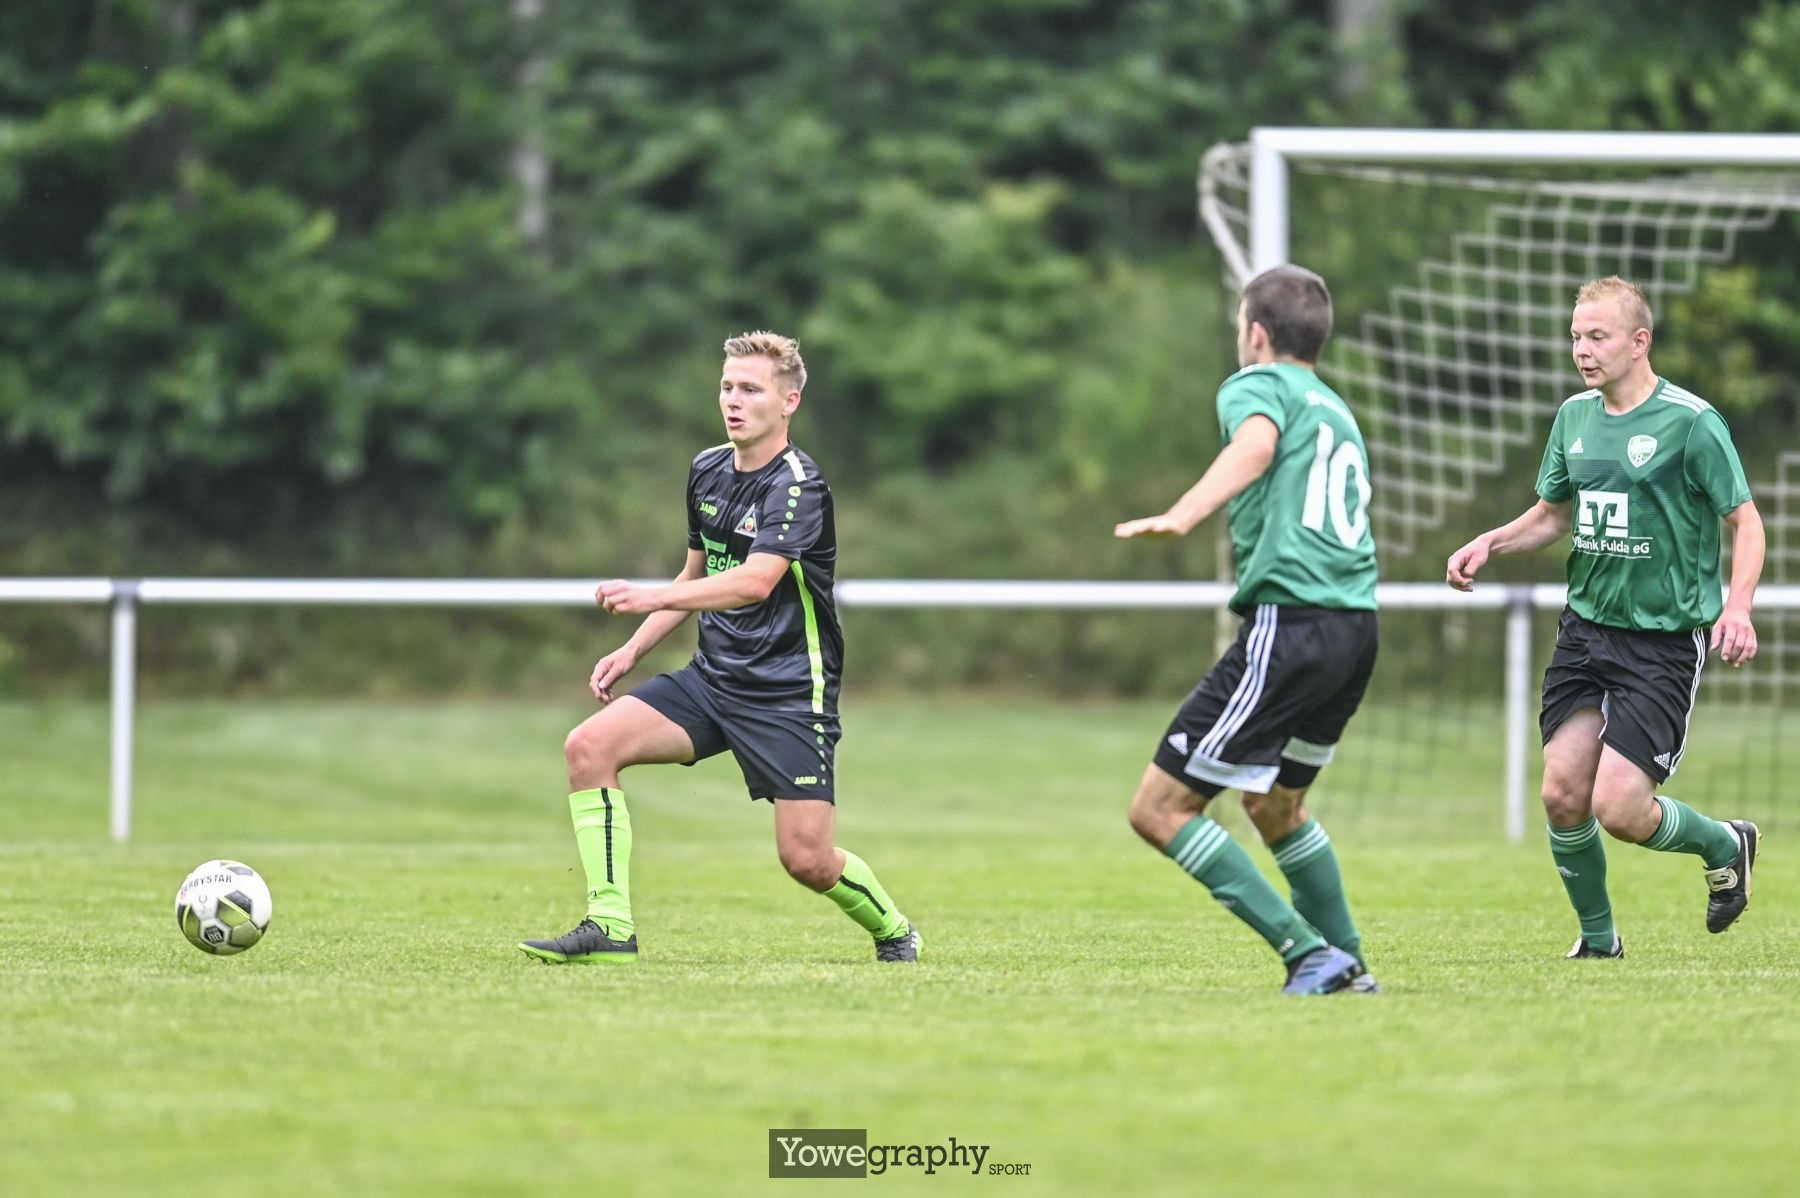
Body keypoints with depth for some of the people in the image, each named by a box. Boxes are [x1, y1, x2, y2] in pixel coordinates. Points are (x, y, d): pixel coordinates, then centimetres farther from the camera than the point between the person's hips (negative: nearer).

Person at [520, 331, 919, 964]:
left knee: (807, 859, -11)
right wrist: (633, 649, 11)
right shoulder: (706, 470, 8)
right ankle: (609, 928, -14)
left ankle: (893, 931, 23)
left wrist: (653, 598, -45)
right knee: (590, 745, -15)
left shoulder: (798, 486, -17)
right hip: (711, 677, 7)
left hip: (788, 693, -7)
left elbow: (755, 580, -33)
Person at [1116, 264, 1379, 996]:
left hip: (1288, 625, -9)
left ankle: (1309, 953, -12)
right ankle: (1347, 965, 32)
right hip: (1357, 626, 9)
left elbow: (1255, 445, -21)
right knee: (1274, 804, 30)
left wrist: (1181, 517, -37)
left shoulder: (1256, 386, 2)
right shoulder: (1337, 409, 27)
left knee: (1159, 809, -7)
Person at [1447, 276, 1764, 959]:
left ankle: (1724, 844, 18)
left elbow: (1746, 522, -8)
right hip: (1585, 628, 6)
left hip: (1663, 643, -6)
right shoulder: (1575, 416, 8)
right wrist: (1489, 544, 2)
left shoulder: (1691, 422, -11)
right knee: (1563, 794, -3)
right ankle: (1598, 939, 18)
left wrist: (1737, 607, -24)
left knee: (1618, 808, -13)